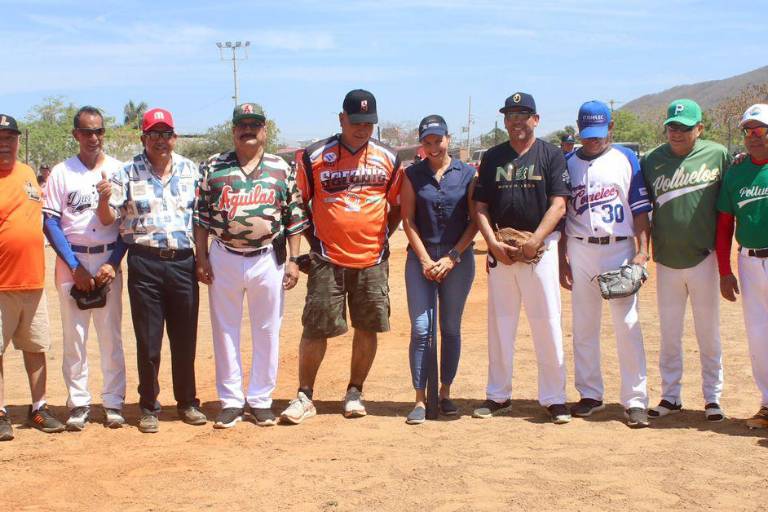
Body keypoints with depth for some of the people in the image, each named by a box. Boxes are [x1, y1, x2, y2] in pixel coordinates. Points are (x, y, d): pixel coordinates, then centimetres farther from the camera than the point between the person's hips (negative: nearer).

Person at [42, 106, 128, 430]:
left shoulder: (118, 170, 4)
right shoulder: (61, 172, 4)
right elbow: (51, 222, -1)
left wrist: (113, 262, -7)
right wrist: (75, 266, -9)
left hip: (108, 260, 0)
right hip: (71, 261, 0)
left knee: (111, 335, 2)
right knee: (73, 336, 2)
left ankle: (113, 402, 10)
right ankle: (78, 404, 11)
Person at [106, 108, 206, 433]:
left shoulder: (191, 170, 9)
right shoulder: (127, 173, 1)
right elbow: (108, 218, -1)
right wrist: (104, 198, -22)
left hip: (183, 261, 2)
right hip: (145, 263, -2)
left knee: (186, 337, 9)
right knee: (148, 340, 3)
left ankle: (187, 402, 23)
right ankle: (148, 407, 16)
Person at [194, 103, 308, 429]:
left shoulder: (282, 169, 3)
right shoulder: (214, 167, 4)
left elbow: (295, 218, 4)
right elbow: (201, 216, 5)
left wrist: (293, 260, -2)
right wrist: (201, 258, -1)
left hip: (268, 259, 0)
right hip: (224, 259, 1)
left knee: (268, 331, 5)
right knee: (224, 330, 6)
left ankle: (261, 400, 17)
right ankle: (231, 401, 17)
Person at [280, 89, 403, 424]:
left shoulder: (388, 159, 5)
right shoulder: (314, 157, -2)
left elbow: (398, 206, 14)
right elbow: (298, 204, 6)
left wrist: (381, 237, 3)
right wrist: (312, 240, 1)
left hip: (373, 261, 2)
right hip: (327, 259, -2)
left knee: (367, 328, 7)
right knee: (315, 329, -1)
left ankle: (355, 393, 22)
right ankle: (304, 397, 9)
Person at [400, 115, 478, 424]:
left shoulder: (467, 174, 3)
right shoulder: (412, 175, 5)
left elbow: (475, 221, 0)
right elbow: (408, 220, 1)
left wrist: (452, 257, -8)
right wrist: (425, 259, -7)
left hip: (459, 259, 0)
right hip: (421, 259, 0)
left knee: (451, 329, 7)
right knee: (421, 330, -5)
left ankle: (445, 393, 18)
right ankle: (420, 399, 0)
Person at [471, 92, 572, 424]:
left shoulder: (551, 155, 2)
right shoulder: (492, 157, 12)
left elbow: (558, 205, -5)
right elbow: (480, 207, 9)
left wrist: (534, 242, -15)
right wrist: (493, 243, -6)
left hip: (541, 248, -3)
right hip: (500, 250, 3)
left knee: (547, 323, -2)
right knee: (499, 323, 8)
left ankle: (553, 398, 6)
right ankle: (498, 395, 18)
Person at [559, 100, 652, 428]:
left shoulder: (626, 159, 3)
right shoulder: (568, 164, 8)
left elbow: (641, 210, 1)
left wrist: (642, 252, -9)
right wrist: (562, 260, 3)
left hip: (619, 248, -2)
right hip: (580, 250, 2)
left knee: (627, 324, -6)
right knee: (583, 326, 7)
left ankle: (635, 399, -2)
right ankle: (590, 394, 18)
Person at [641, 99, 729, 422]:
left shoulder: (718, 155, -3)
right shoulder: (651, 161, 2)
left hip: (704, 258, -2)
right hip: (666, 260, 2)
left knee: (708, 332, 7)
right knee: (669, 334, 11)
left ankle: (712, 397, 18)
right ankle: (670, 396, 22)